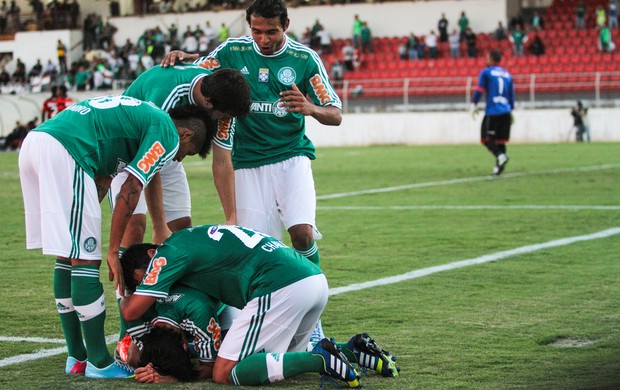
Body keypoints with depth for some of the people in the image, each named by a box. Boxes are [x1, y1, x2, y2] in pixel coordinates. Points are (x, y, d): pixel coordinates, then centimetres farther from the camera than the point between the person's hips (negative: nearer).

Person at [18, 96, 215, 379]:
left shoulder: (140, 115, 30)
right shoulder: (169, 135, 3)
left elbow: (101, 183, 26)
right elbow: (130, 191, -3)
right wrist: (113, 252, 0)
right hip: (63, 151, -10)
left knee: (66, 258, 16)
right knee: (85, 260, -3)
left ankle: (77, 358, 23)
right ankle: (99, 363, 2)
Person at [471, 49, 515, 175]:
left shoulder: (486, 72, 1)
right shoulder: (507, 74, 16)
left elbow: (479, 90, -3)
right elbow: (512, 95, 17)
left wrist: (473, 105, 3)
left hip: (492, 112, -5)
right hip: (506, 112, 5)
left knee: (486, 138, 0)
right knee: (500, 140, 10)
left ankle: (500, 156, -23)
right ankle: (499, 165, 2)